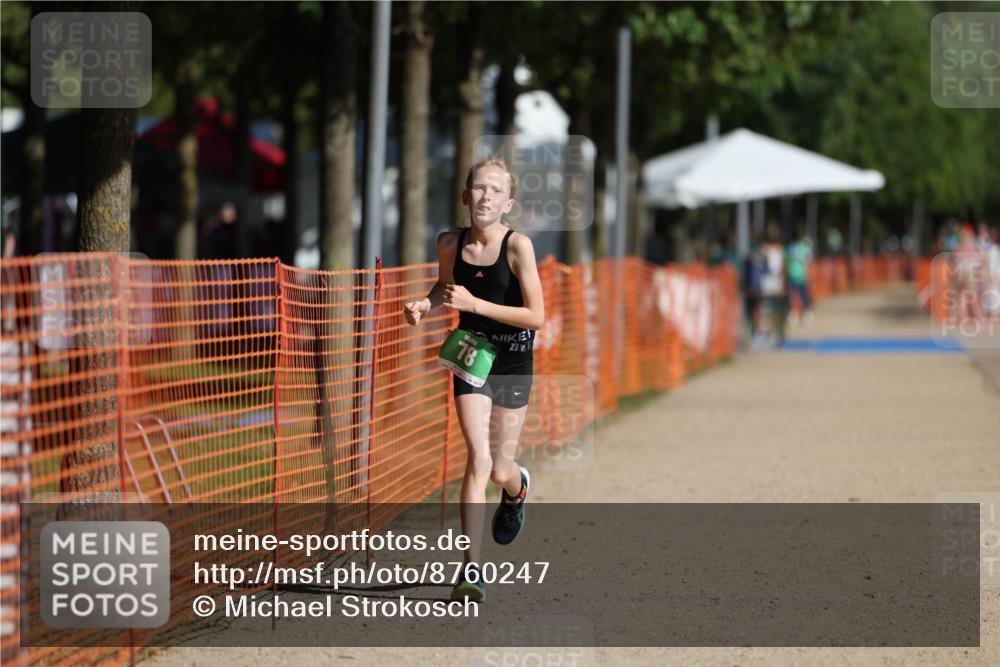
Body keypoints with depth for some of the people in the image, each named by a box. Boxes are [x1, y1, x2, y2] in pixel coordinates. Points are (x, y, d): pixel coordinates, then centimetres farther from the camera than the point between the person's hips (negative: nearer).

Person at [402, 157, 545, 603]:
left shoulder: (517, 245, -18)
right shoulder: (450, 244, -5)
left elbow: (536, 316, -19)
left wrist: (475, 304, -25)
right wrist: (426, 305, -4)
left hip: (513, 365, -2)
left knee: (499, 470, 8)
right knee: (478, 458, -14)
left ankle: (517, 489, 49)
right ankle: (471, 569, -13)